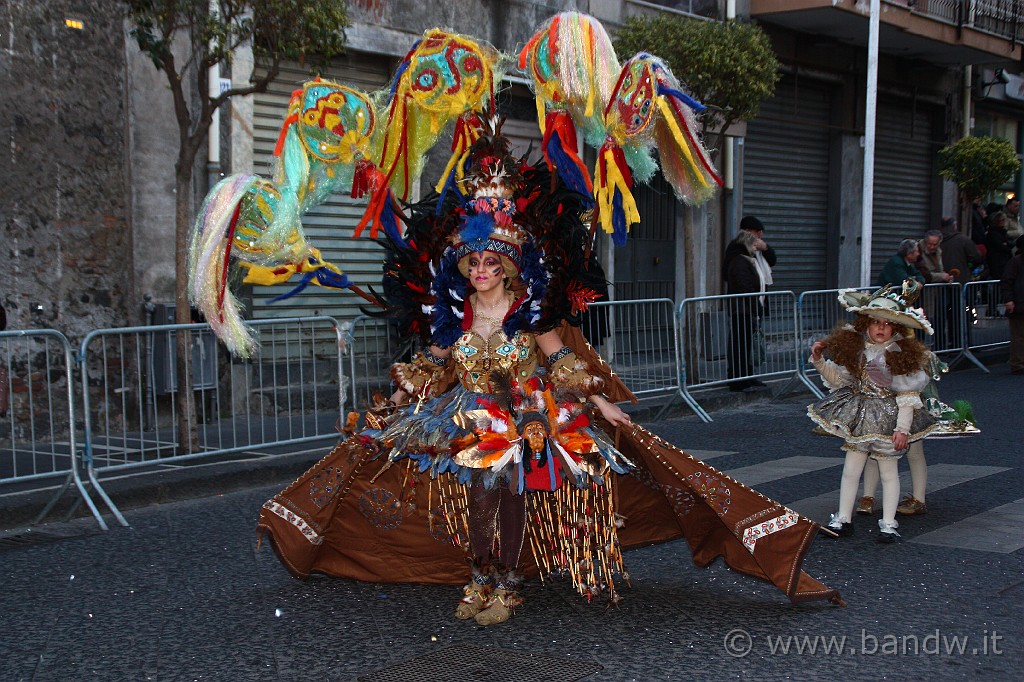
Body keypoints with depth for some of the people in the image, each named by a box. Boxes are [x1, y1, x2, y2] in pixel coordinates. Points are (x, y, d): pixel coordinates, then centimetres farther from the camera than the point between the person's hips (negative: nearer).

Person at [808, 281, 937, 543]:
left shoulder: (901, 354, -13)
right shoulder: (854, 347, 0)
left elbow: (908, 395, -12)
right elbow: (838, 378, 11)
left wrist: (902, 427, -15)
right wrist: (819, 360, -3)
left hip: (888, 417, -4)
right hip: (858, 416, 4)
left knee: (888, 471, 6)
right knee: (850, 469, 7)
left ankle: (888, 524, 16)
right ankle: (843, 519, 17)